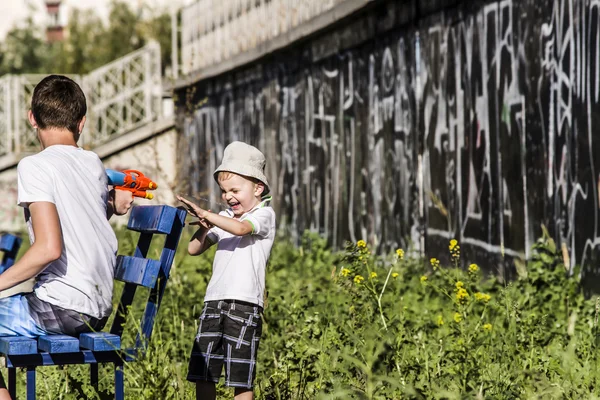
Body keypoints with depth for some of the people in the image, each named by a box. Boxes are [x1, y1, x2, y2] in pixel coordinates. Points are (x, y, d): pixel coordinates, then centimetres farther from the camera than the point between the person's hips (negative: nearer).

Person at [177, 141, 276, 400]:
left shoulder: (264, 215, -1)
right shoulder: (224, 218, 19)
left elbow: (241, 228, -22)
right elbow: (194, 249, 17)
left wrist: (204, 213, -20)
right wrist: (203, 228, -2)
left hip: (244, 304, -7)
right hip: (214, 301, 7)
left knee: (241, 378, -3)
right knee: (202, 374, 7)